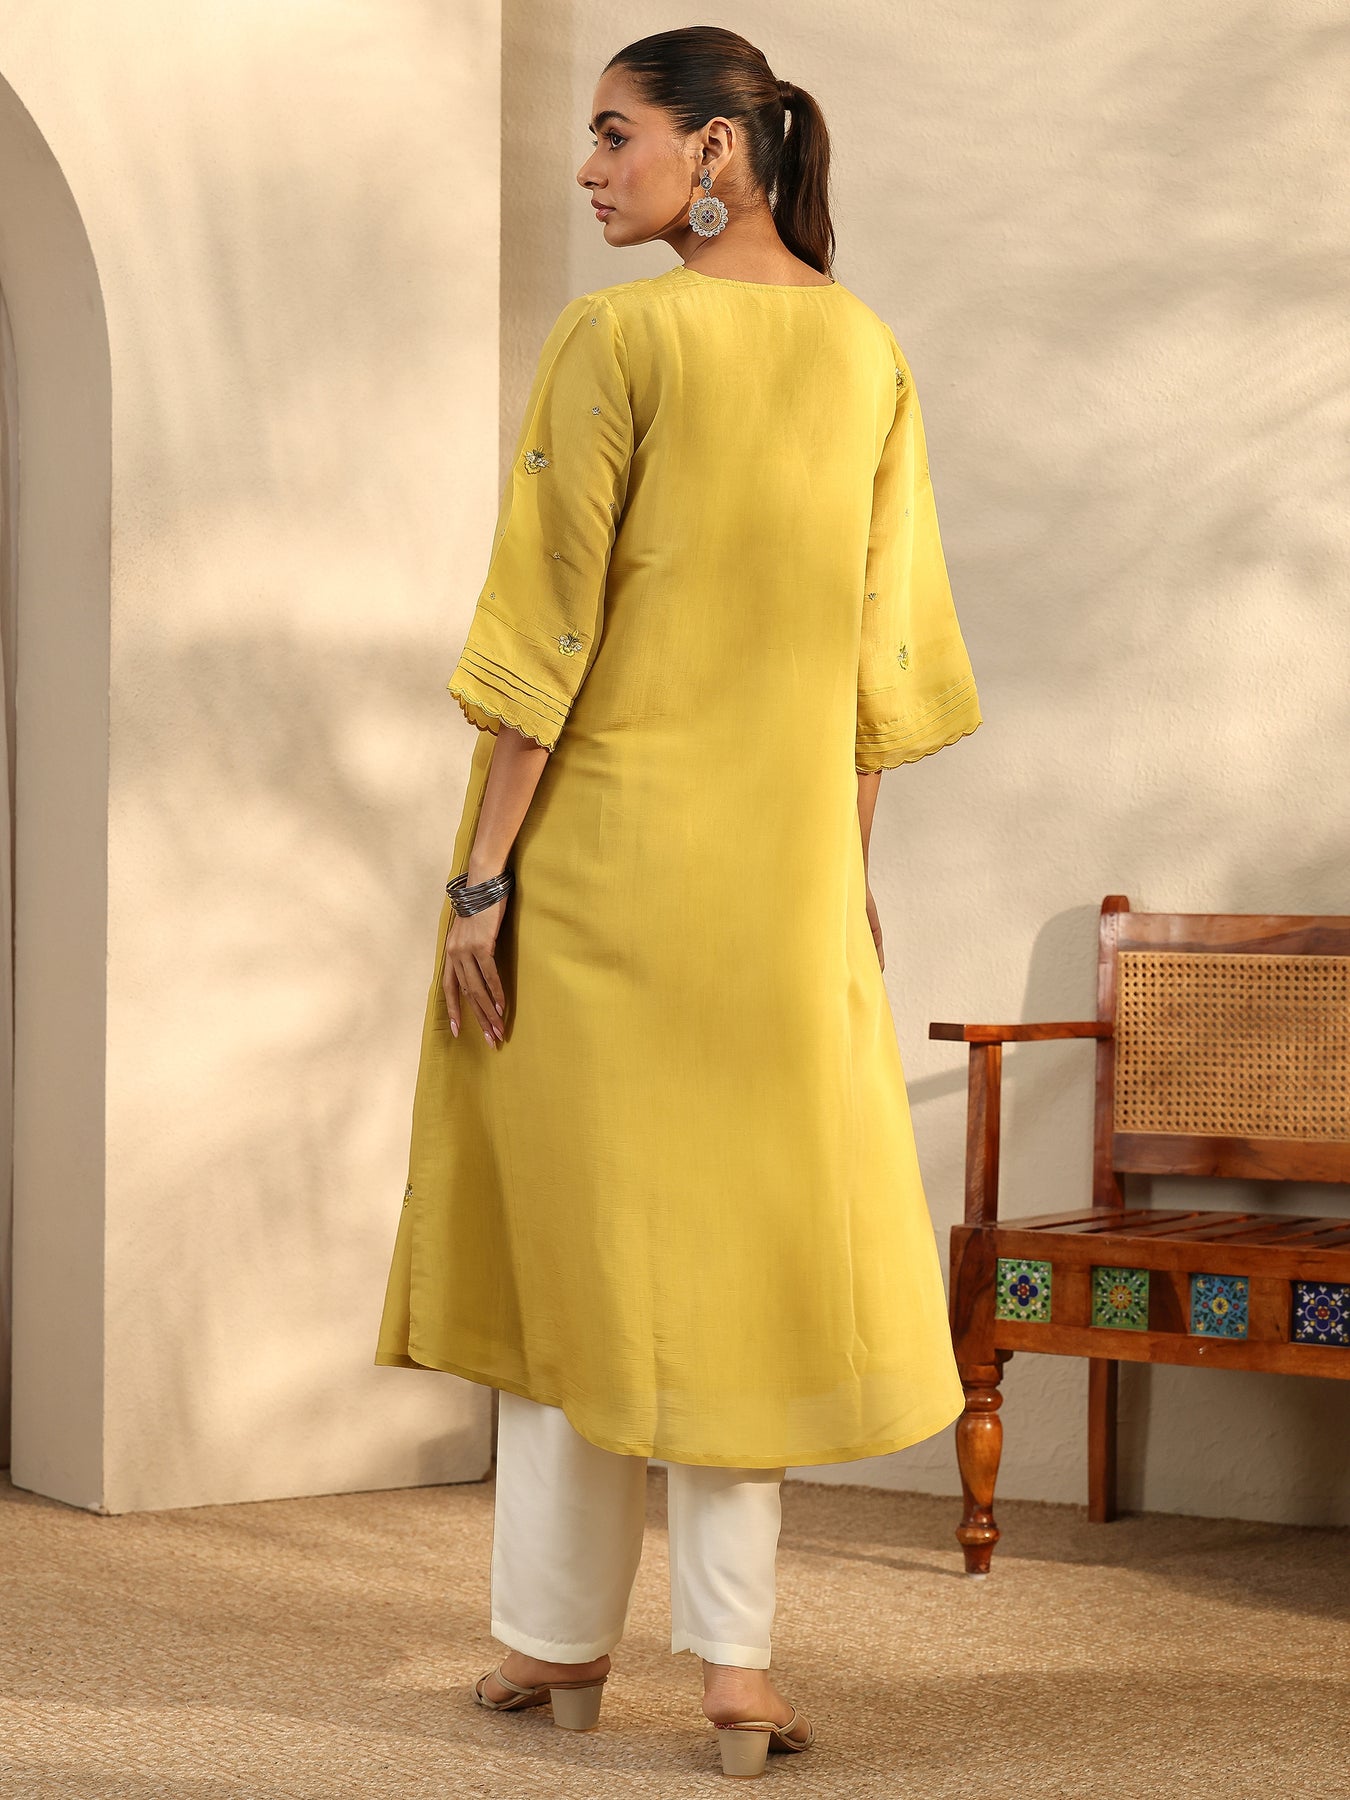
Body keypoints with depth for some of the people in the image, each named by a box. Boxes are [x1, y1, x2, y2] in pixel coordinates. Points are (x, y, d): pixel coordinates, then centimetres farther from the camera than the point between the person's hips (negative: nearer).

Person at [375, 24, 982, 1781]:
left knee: (572, 1218, 9)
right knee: (749, 1226, 9)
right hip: (783, 850, 4)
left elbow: (551, 628, -14)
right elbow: (882, 642, 8)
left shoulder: (614, 338, -11)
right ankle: (737, 1659, 5)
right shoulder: (868, 351, 6)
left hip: (597, 837, -4)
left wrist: (480, 877, -11)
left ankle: (559, 1634, 18)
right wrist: (848, 868, 14)